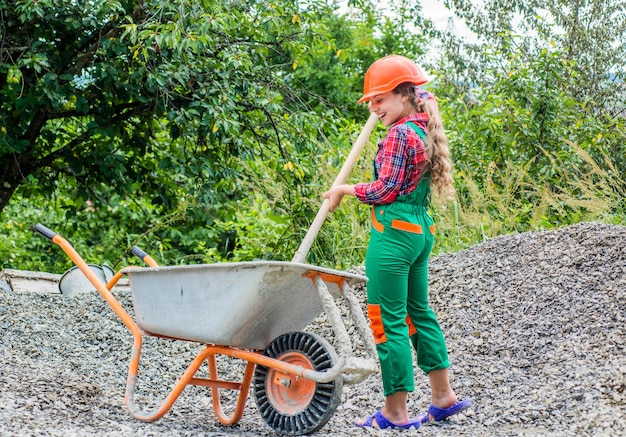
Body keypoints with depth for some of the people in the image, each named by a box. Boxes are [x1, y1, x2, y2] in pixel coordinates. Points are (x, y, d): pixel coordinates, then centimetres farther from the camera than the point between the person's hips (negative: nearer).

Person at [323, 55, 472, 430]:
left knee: (388, 320, -3)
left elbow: (386, 190, -17)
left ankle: (395, 412, 2)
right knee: (417, 312, 19)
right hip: (421, 229, 10)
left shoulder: (399, 134, -14)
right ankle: (444, 396, 23)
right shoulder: (425, 132, 13)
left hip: (394, 229, -10)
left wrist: (344, 190, -4)